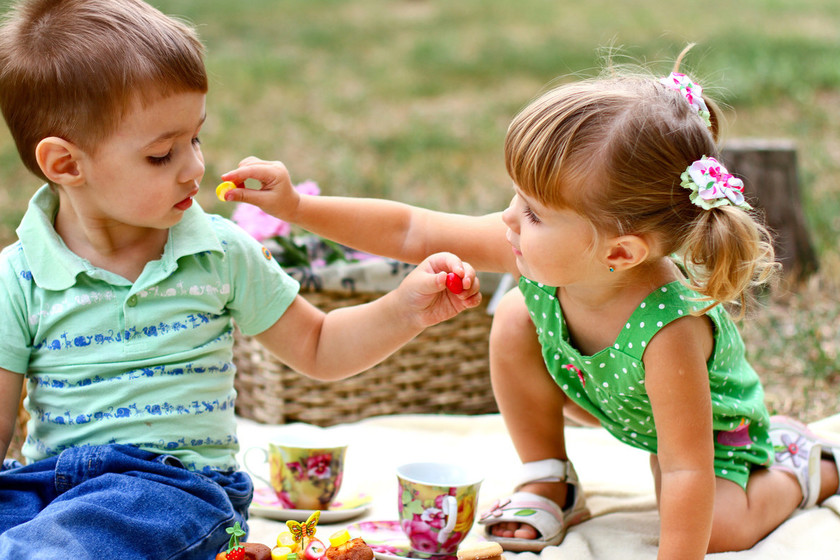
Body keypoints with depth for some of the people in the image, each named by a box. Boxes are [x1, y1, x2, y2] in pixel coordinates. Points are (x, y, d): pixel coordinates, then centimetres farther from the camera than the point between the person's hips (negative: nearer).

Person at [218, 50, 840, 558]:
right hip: (599, 390, 5)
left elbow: (688, 472, -38)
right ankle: (549, 485, 5)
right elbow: (413, 232, -22)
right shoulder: (537, 248, -30)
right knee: (516, 321, -15)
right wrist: (296, 206, -27)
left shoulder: (670, 330, -45)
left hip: (714, 423, -5)